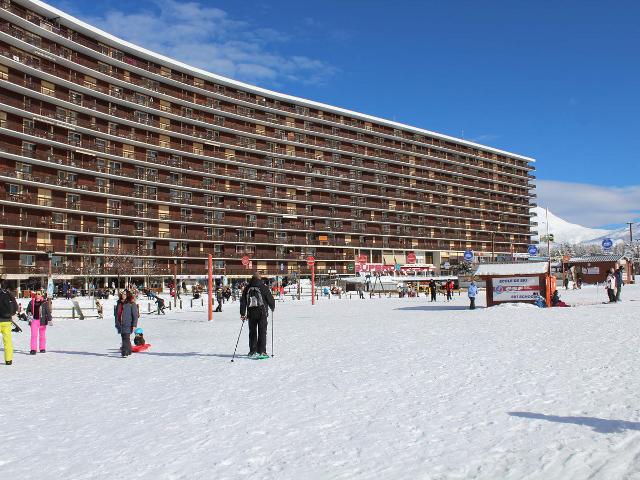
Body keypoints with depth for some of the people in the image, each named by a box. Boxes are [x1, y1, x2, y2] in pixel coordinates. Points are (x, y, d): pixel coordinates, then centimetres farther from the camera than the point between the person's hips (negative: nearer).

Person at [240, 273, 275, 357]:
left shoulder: (247, 288, 6)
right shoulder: (263, 287, -5)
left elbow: (243, 301, 7)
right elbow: (270, 299, -1)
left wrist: (242, 313, 12)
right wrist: (272, 307, 18)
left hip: (251, 313, 3)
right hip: (262, 313, -3)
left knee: (252, 332, 13)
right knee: (262, 332, 0)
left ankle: (252, 351, 16)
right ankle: (261, 351, -5)